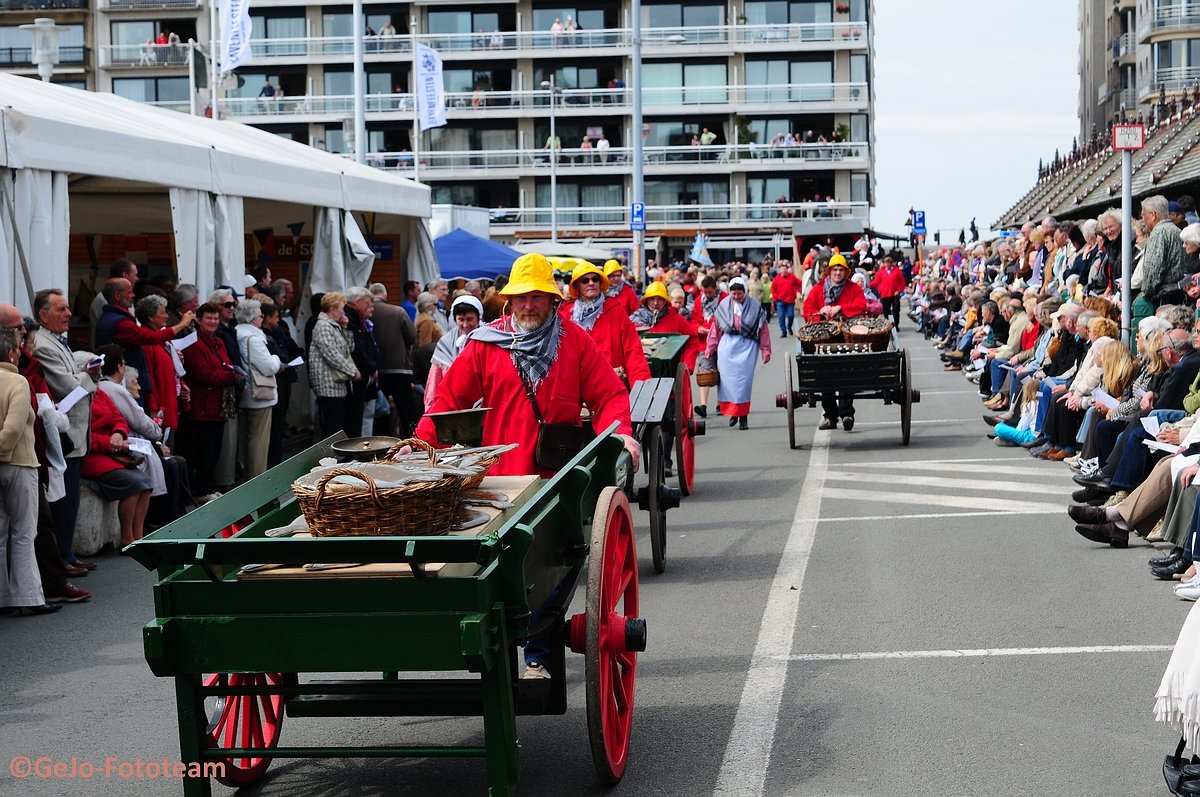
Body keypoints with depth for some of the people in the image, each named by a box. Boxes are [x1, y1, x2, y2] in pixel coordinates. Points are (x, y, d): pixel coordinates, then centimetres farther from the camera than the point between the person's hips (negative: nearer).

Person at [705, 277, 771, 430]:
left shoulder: (755, 306, -1)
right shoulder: (724, 306, 5)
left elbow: (763, 329, 3)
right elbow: (716, 328, 11)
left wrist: (765, 351, 4)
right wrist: (710, 349, 13)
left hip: (747, 345, -2)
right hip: (727, 344, 2)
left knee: (743, 380, -6)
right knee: (727, 378, -3)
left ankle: (743, 416, -1)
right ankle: (732, 411, 11)